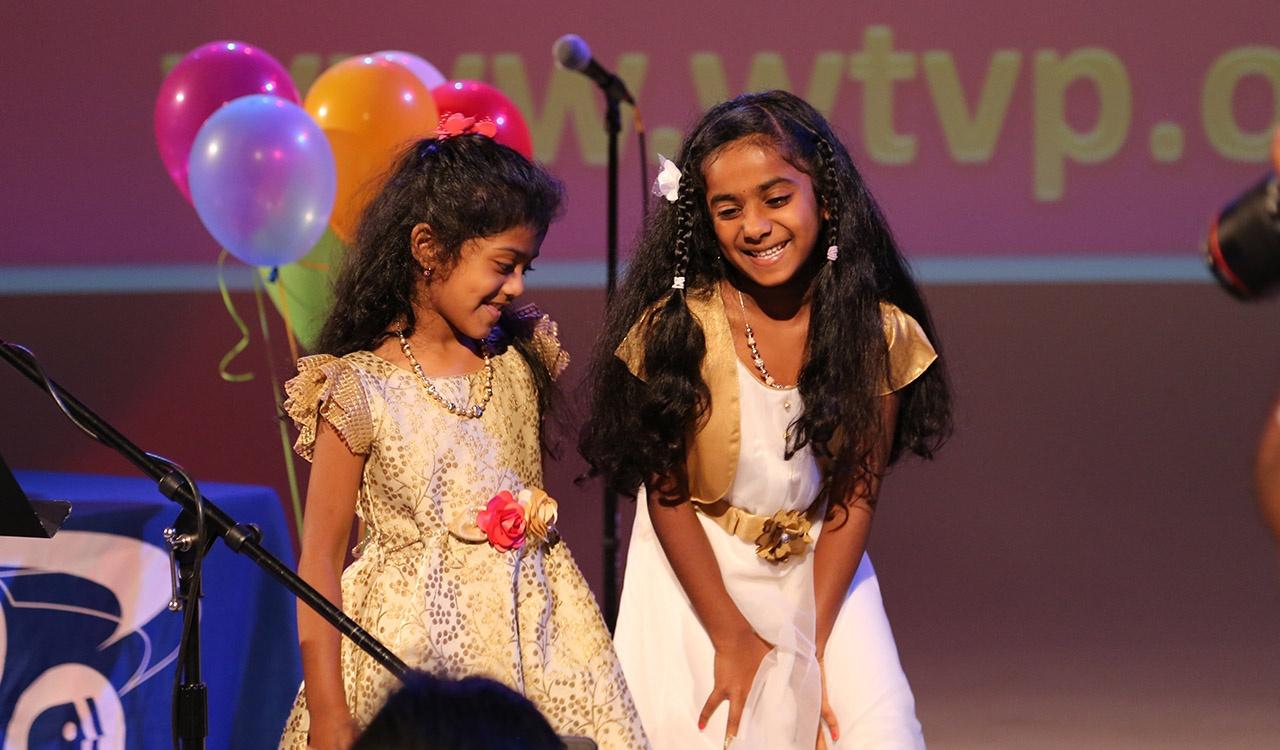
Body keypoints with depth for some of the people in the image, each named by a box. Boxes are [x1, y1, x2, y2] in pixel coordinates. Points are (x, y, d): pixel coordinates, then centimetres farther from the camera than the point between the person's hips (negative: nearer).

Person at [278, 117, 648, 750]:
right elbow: (319, 563, -7)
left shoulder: (522, 363, 7)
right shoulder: (361, 390, -8)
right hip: (415, 651, -5)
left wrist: (541, 508, 6)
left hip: (530, 637, 5)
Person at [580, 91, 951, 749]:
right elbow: (667, 494, -9)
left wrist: (815, 643, -10)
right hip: (695, 573, -1)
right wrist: (732, 637, -10)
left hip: (821, 576, 2)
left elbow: (857, 492, -6)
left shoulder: (879, 331, -10)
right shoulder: (677, 328, -15)